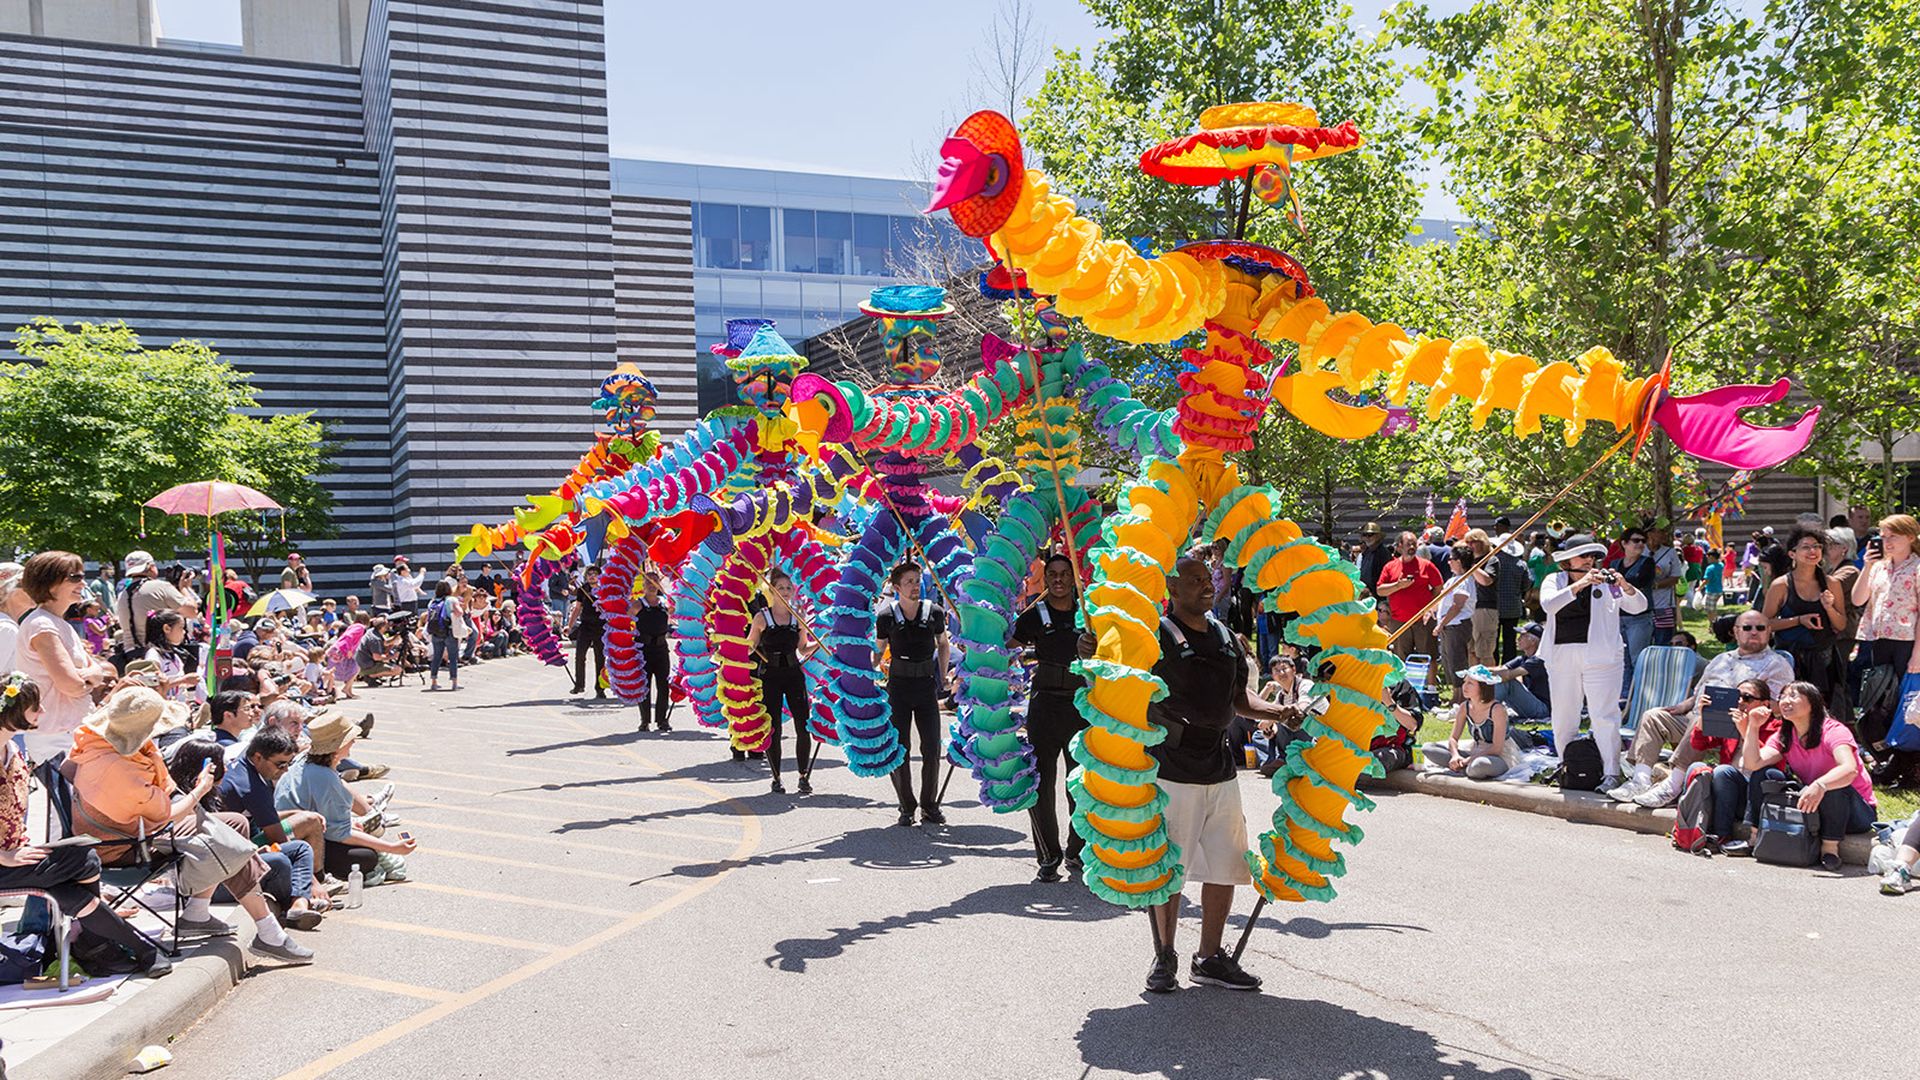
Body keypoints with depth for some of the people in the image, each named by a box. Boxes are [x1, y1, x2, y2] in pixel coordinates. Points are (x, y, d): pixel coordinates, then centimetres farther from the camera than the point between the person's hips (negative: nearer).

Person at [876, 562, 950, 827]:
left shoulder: (934, 612, -2)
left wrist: (943, 676, 11)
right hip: (898, 686, -1)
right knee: (899, 750, 1)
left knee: (933, 748, 1)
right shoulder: (886, 616, -6)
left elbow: (943, 644, 15)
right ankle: (906, 808, 14)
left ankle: (930, 805, 16)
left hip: (926, 685, 2)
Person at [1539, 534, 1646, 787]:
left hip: (1601, 657, -2)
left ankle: (1612, 773, -7)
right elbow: (1549, 604, -14)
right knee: (1563, 718, 10)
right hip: (1562, 657, 2)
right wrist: (1580, 584, -24)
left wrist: (1624, 586, -22)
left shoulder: (1606, 582, 5)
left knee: (1604, 716, -8)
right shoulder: (1555, 581, 7)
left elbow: (1639, 607, -3)